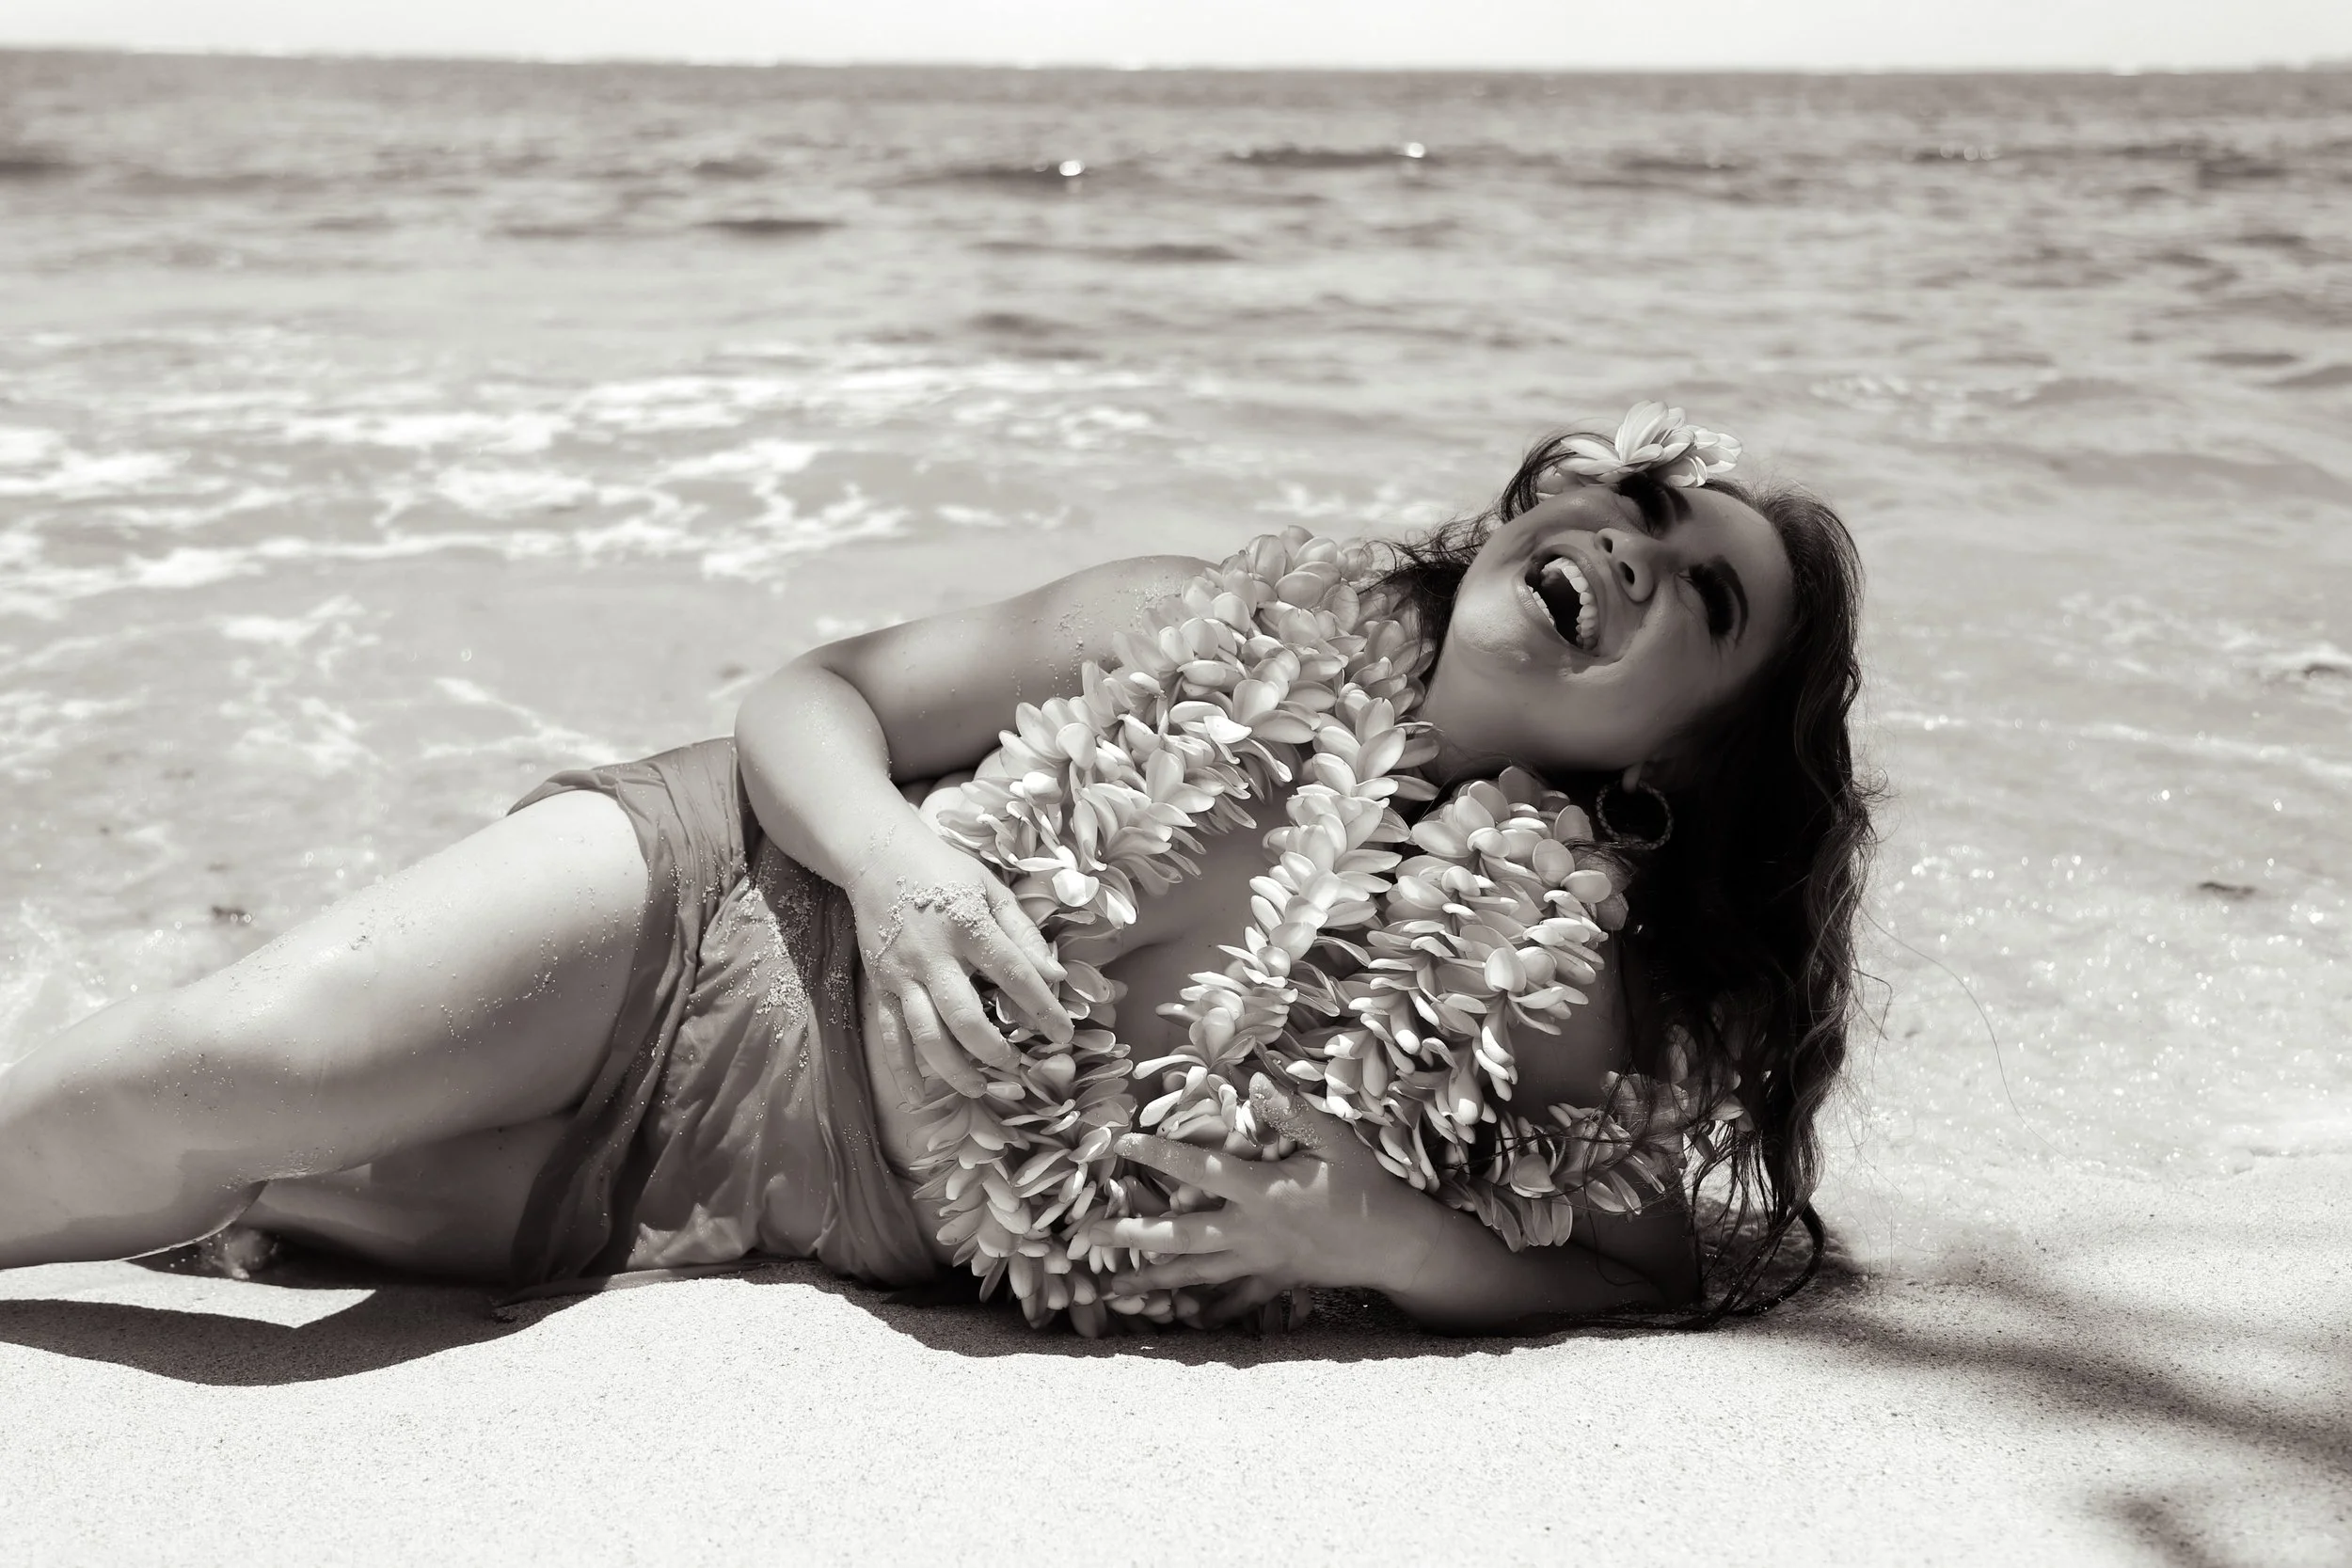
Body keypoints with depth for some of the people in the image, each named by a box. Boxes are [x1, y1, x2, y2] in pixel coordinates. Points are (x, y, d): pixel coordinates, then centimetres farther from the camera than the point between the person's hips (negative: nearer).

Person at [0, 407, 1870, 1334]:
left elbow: (1693, 1266, -5)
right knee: (233, 1065, -24)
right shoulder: (1210, 632, -12)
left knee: (198, 1135, -14)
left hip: (785, 1202, 0)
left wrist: (1393, 1245, -21)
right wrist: (891, 852, -25)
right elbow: (811, 694, -2)